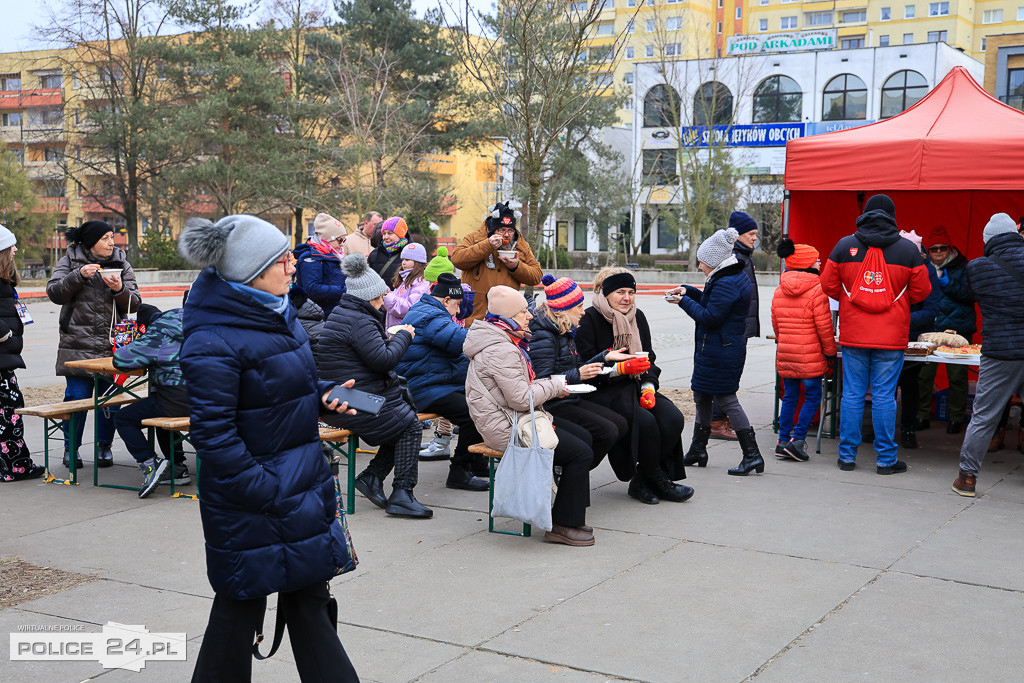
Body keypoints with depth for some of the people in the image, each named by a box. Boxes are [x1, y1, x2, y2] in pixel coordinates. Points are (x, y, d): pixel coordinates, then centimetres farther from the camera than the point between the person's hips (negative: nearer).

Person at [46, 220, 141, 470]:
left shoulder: (121, 263, 10)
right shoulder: (71, 261, 5)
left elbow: (134, 303, 6)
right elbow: (54, 293, -5)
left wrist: (120, 290, -14)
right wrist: (78, 276, -17)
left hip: (113, 344, 2)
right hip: (78, 344, -2)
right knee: (77, 397, -2)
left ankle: (104, 446, 19)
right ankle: (71, 448, 13)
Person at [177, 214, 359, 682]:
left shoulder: (277, 315, 6)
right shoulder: (213, 343, -22)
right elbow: (213, 434, -23)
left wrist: (322, 396, 2)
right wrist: (267, 492, -23)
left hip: (303, 485, 9)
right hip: (252, 502, -8)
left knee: (310, 598, 17)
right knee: (240, 606, 8)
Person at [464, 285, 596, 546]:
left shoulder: (502, 342, 13)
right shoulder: (501, 351, -22)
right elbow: (521, 399, -25)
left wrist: (547, 384, 9)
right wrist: (553, 387, -10)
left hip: (511, 420, 11)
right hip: (506, 430, -11)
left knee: (580, 434, 17)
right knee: (581, 453, -13)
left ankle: (571, 515, 19)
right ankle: (562, 526, -6)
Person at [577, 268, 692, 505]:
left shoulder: (637, 318, 13)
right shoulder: (589, 320, -7)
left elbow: (649, 360, 14)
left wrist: (648, 388, -4)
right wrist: (623, 368, -23)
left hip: (634, 386, 7)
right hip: (600, 392, -6)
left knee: (673, 418, -18)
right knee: (644, 421, -30)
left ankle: (641, 482, -7)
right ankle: (657, 481, -10)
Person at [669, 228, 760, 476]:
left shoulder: (726, 284, -21)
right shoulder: (737, 277, 13)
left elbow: (710, 317, -23)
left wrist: (684, 302, -11)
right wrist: (688, 291, 12)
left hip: (718, 351, -11)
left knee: (726, 399, -6)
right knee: (702, 397, 17)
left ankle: (752, 454, -3)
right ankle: (697, 451, 26)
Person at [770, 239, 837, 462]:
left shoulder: (779, 291, 7)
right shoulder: (817, 290, -12)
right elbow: (824, 325, -11)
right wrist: (830, 351, 0)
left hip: (785, 354, 6)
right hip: (810, 356, -6)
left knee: (789, 397, 14)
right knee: (812, 397, 5)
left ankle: (783, 440, 15)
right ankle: (797, 439, -3)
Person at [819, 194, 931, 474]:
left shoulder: (844, 246, 1)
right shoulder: (908, 250, -1)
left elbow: (829, 286, 5)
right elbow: (921, 292, 4)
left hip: (853, 335, 1)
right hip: (891, 337, -1)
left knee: (852, 394, 7)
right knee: (884, 396, 3)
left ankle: (847, 455, 12)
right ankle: (886, 459, 8)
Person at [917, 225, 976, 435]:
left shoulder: (962, 268, 6)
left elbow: (970, 296, -5)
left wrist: (949, 283, -14)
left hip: (957, 329, -2)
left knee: (957, 375, 0)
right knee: (924, 373, -1)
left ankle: (956, 418, 13)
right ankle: (922, 416, 11)